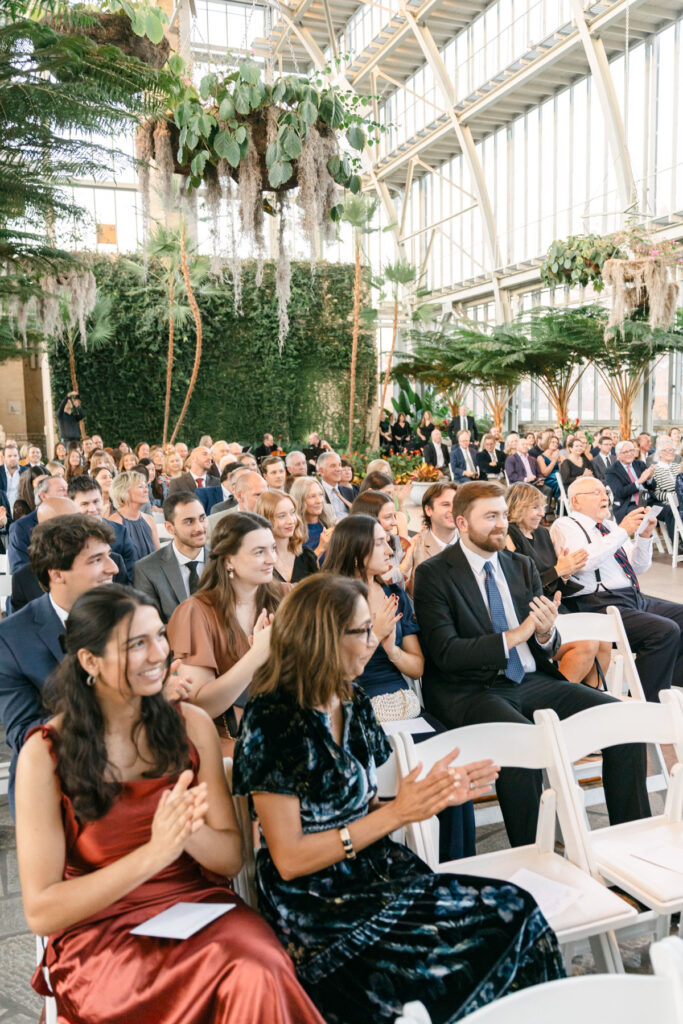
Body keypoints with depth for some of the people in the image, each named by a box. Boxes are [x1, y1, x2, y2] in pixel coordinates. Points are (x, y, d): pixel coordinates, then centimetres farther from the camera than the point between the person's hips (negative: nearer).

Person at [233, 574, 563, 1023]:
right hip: (321, 912, -7)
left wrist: (433, 795, -4)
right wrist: (396, 813, -17)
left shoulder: (353, 702, 6)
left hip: (379, 875, 7)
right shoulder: (273, 723, -16)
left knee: (517, 910, -12)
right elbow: (289, 860, -16)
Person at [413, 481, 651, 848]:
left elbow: (548, 650, 15)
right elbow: (445, 653, -14)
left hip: (532, 682, 6)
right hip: (469, 690, -6)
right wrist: (513, 636, -20)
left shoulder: (522, 565, 14)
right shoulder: (434, 574, -4)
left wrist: (546, 632, -10)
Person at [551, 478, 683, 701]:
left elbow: (639, 567, 21)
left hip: (637, 599, 9)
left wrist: (644, 536, 4)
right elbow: (583, 561, -20)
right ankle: (649, 704, -14)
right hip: (601, 605, -9)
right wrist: (622, 531, -15)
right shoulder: (565, 525, 0)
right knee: (665, 631, -26)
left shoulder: (610, 526, 21)